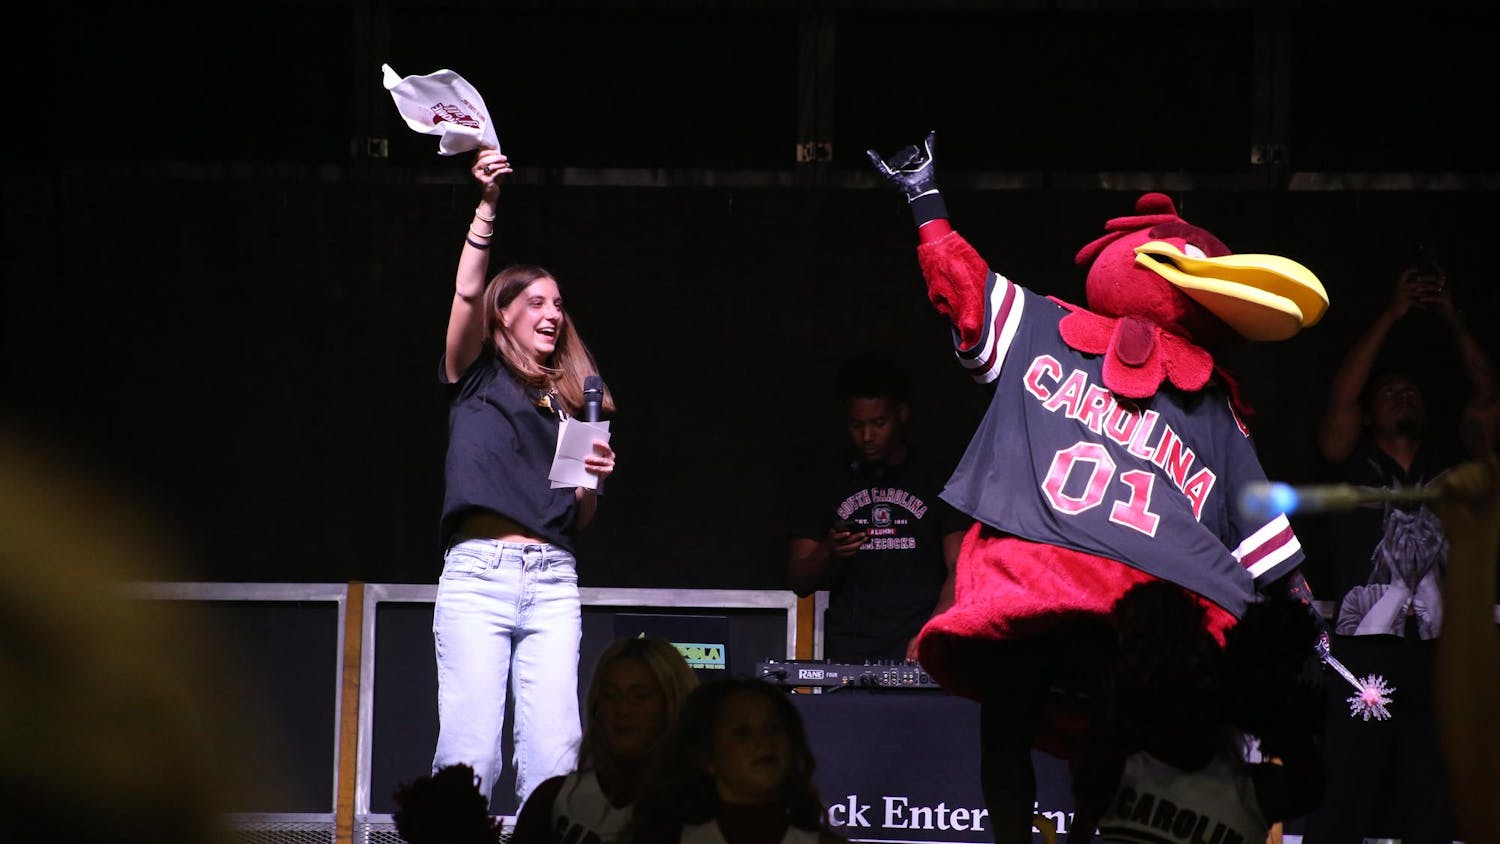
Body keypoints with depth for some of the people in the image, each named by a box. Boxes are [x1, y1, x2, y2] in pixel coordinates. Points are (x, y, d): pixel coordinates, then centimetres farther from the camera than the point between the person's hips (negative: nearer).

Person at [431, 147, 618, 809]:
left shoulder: (570, 400, 22)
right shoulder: (477, 376, 12)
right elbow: (466, 296, -6)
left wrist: (594, 479, -1)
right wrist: (487, 207, -15)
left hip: (552, 580, 4)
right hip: (478, 573, -4)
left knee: (553, 752, -7)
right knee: (470, 751, -11)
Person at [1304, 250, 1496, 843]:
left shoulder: (1448, 459, 19)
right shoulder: (1354, 461, 11)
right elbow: (1341, 398, -3)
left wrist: (1452, 321, 9)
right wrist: (1392, 316, 0)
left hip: (1436, 656, 3)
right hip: (1364, 654, -3)